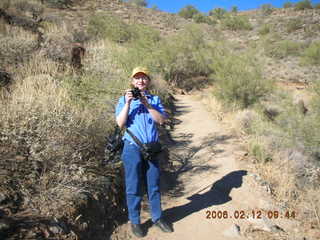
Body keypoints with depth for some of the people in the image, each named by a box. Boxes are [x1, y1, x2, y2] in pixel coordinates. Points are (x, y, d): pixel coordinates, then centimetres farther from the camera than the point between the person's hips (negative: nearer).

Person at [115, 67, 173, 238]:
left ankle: (157, 217, 29)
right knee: (133, 187, 6)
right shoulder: (124, 100, 3)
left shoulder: (155, 99, 8)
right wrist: (128, 103, -17)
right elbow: (120, 123, -8)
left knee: (154, 185, 12)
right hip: (133, 148, -2)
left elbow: (161, 120, -6)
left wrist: (146, 104, -14)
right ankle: (134, 221, 23)